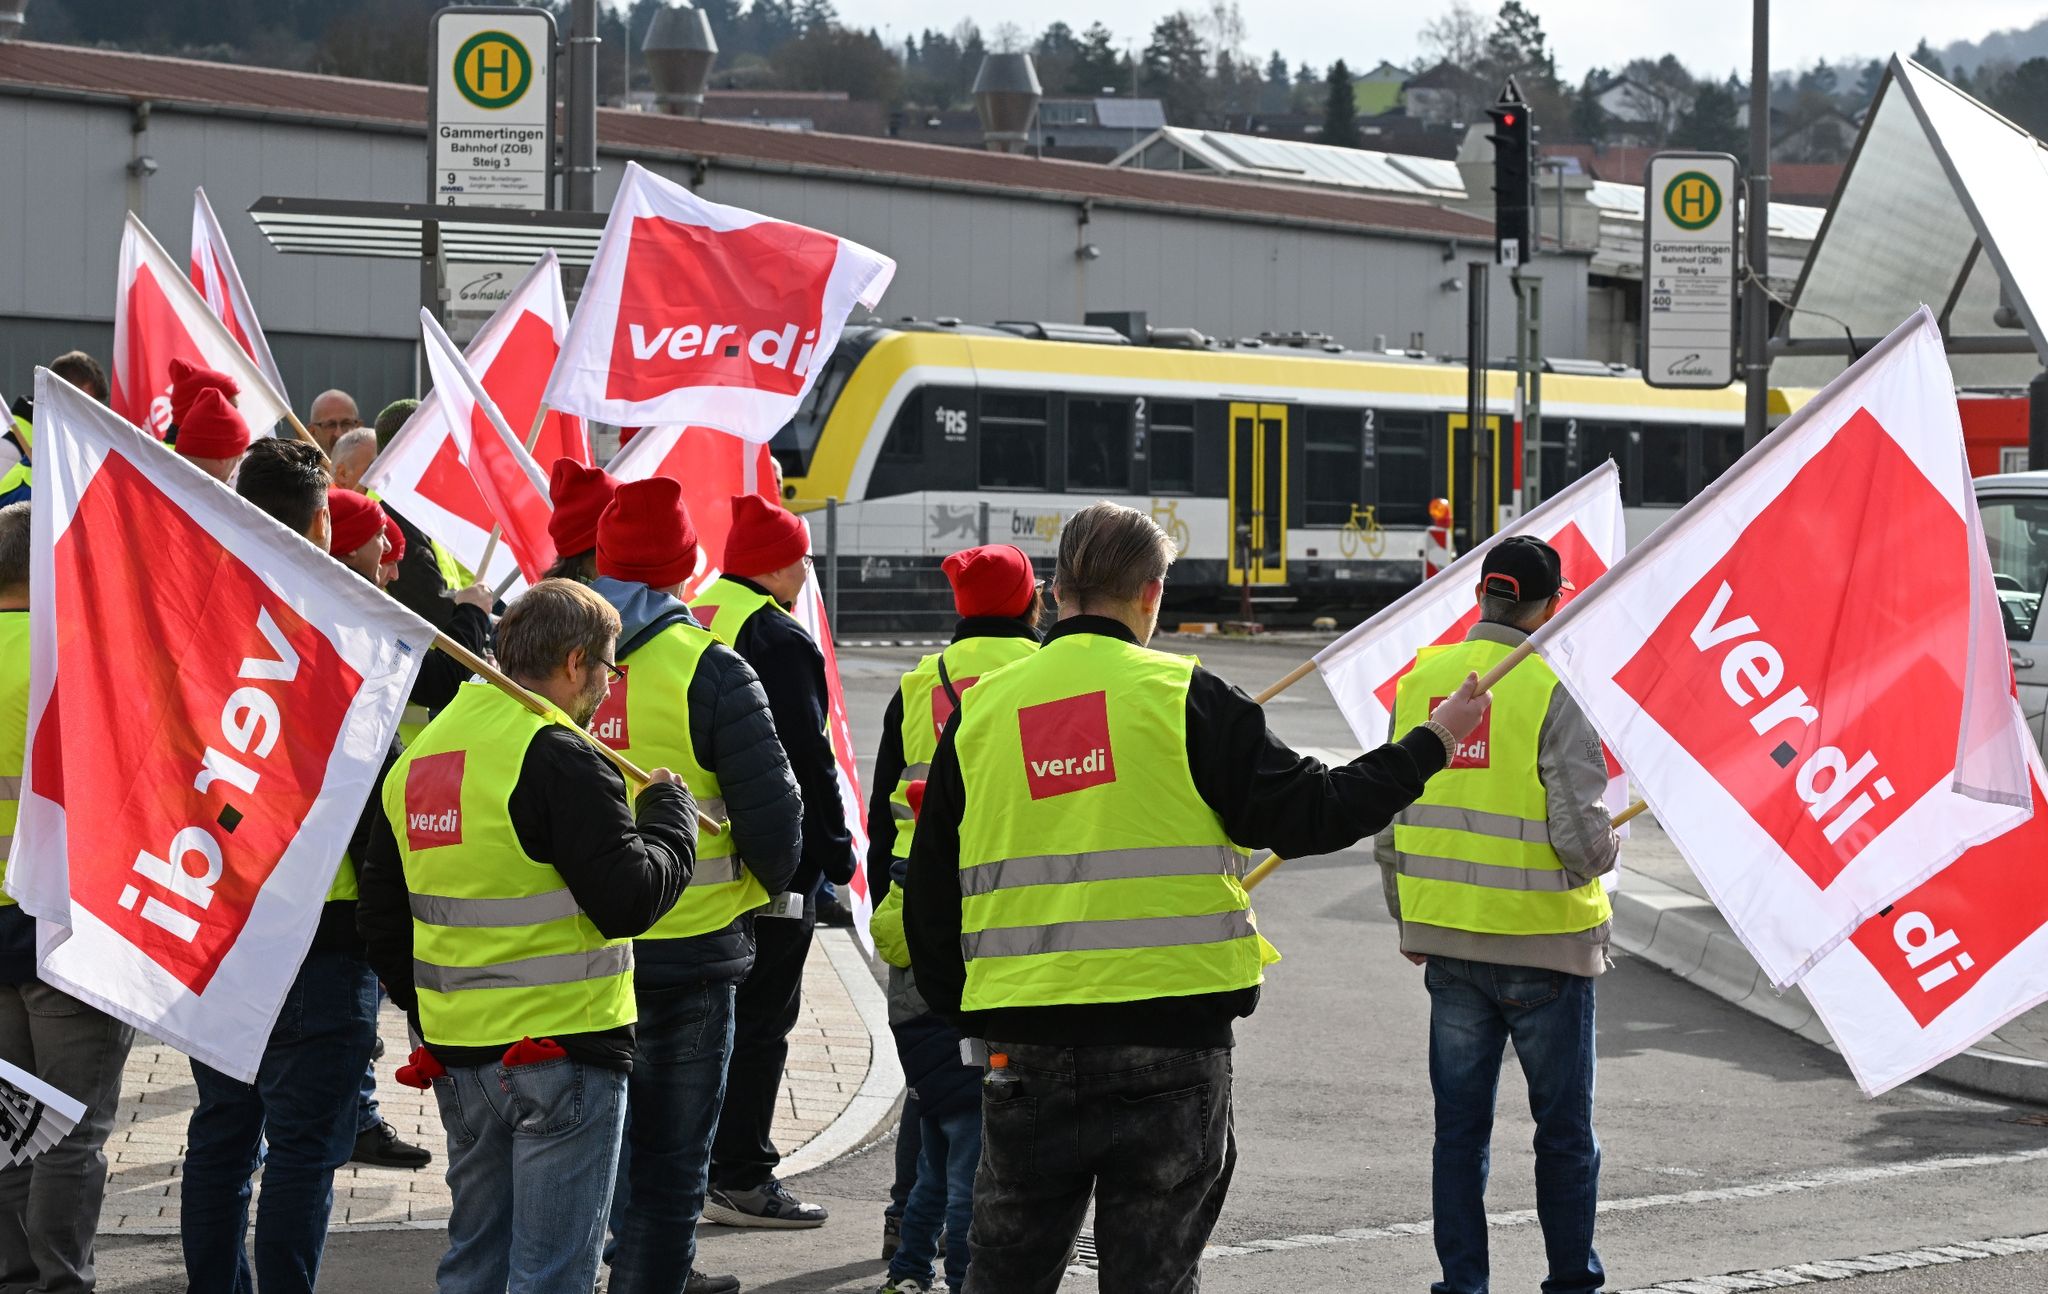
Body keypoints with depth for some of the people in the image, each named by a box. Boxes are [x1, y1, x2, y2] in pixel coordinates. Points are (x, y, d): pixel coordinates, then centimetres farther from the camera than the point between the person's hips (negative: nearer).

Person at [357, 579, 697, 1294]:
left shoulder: (419, 757, 11)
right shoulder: (558, 755, -16)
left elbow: (382, 914, 16)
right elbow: (629, 900, -18)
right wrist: (670, 809, -2)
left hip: (457, 1050, 8)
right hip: (563, 1049, -8)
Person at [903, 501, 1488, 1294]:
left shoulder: (979, 713, 6)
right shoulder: (1184, 699, -5)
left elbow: (930, 899, 10)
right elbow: (1310, 813, -5)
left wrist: (965, 1014, 22)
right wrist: (1433, 743, 6)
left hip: (1026, 1044, 3)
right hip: (1171, 1037, -3)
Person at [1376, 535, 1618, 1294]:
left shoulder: (1419, 681, 2)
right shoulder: (1554, 691, -15)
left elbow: (1388, 822, 8)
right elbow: (1581, 835, -19)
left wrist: (1409, 927, 18)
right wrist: (1609, 847, 4)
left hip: (1448, 944, 4)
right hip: (1544, 945, -4)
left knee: (1459, 1126, 12)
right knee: (1564, 1130, 9)